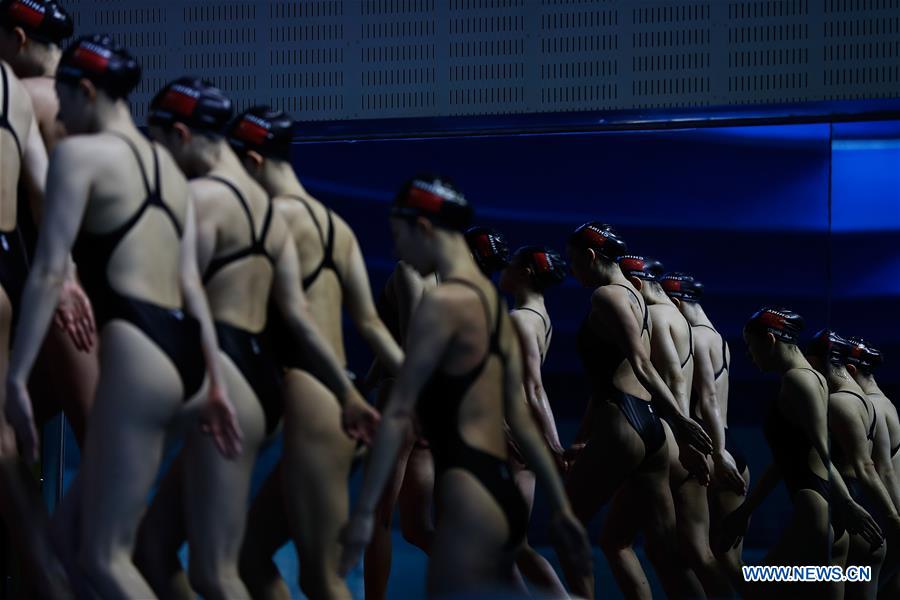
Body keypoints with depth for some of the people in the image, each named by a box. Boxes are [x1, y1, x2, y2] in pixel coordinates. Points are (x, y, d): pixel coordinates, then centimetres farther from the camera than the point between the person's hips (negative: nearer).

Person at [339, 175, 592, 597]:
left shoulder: (444, 302, -10)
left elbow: (399, 412, -13)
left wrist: (364, 512, -15)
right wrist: (561, 507, 20)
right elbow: (520, 417, 19)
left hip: (468, 495, -9)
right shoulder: (492, 301, 17)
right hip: (500, 495, 9)